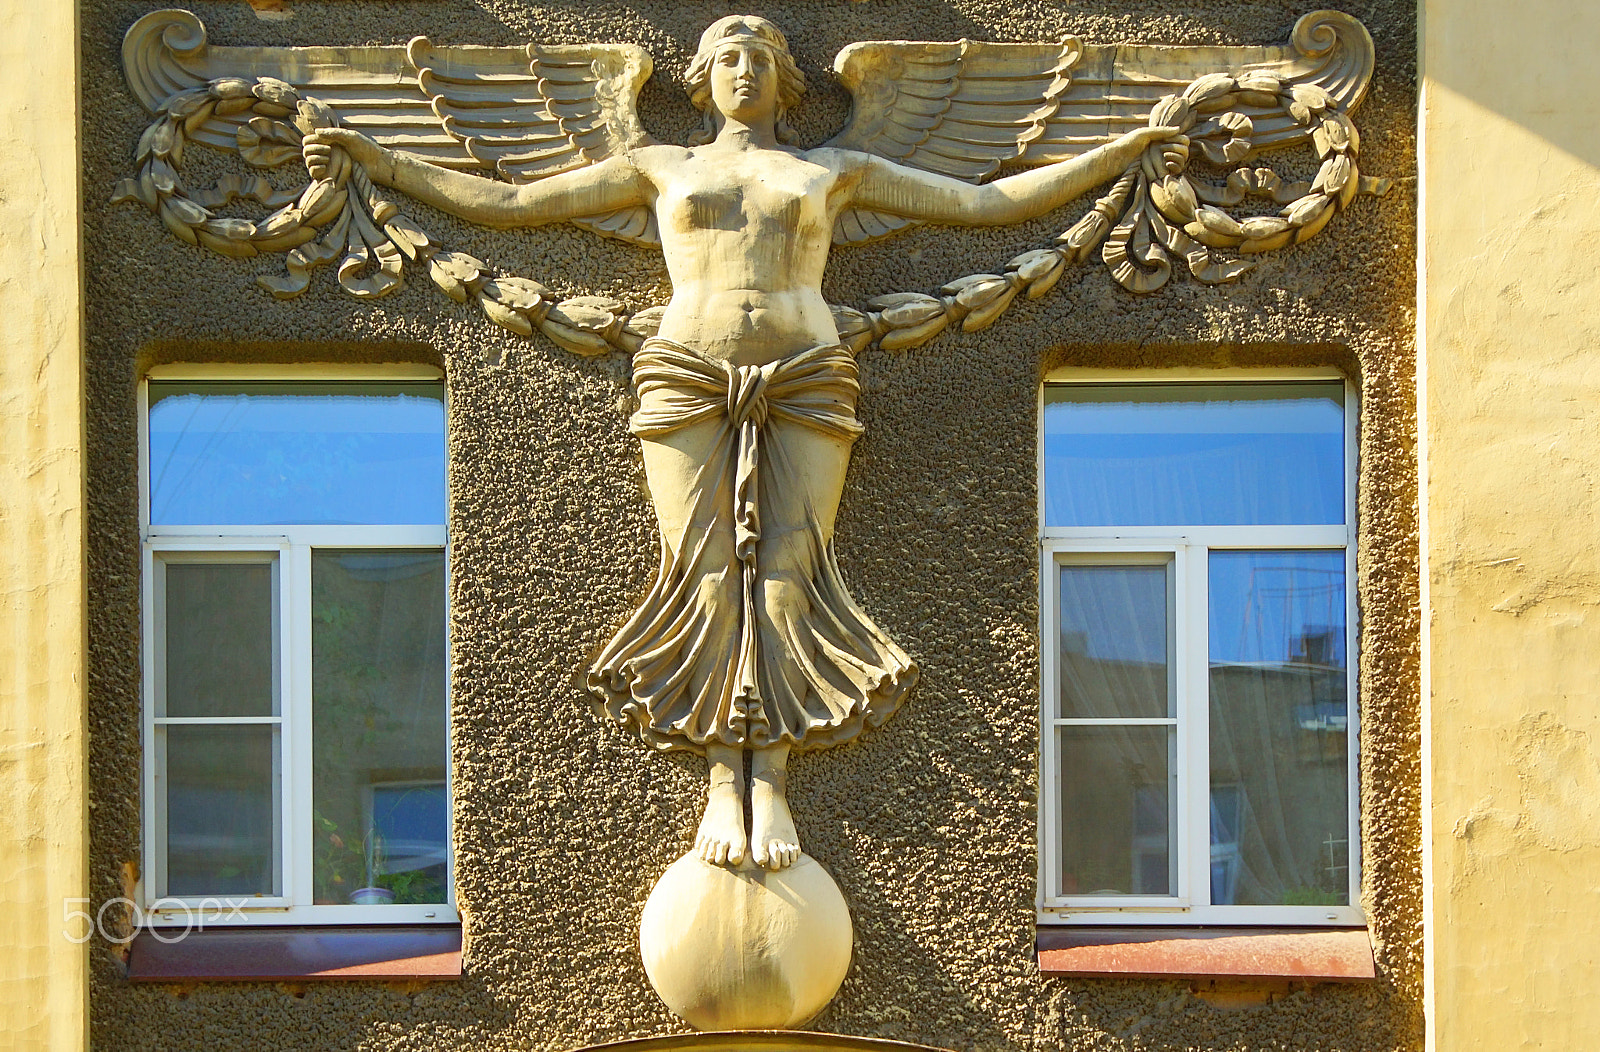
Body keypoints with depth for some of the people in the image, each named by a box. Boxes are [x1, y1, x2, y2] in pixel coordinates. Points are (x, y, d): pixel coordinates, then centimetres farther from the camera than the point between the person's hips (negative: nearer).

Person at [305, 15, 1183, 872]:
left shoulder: (835, 170, 19)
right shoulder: (659, 168, 20)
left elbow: (990, 202, 18)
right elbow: (506, 203, 18)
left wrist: (1125, 150, 11)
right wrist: (380, 163, 11)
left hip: (804, 384, 0)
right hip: (688, 383, 0)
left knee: (788, 578, -12)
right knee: (706, 579, -11)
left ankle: (772, 787, -16)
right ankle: (723, 786, -12)